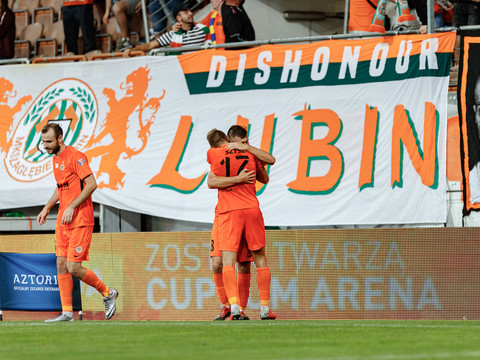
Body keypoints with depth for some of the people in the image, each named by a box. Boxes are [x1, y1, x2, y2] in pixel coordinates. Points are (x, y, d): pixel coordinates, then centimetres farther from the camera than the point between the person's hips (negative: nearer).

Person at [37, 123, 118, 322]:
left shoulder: (75, 156, -14)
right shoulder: (56, 158, 15)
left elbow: (91, 184, -19)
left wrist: (71, 207, -21)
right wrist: (47, 207, 19)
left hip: (80, 220, -9)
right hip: (63, 221, 9)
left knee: (73, 268, -11)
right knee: (61, 265, 4)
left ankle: (107, 293, 10)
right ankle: (67, 312, 8)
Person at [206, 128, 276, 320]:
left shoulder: (213, 154, 1)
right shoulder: (250, 153, 7)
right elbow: (264, 178, 21)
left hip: (228, 211, -2)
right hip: (252, 208, 2)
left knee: (228, 261, -8)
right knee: (260, 259, 12)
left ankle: (234, 306, -25)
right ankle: (265, 308, 12)